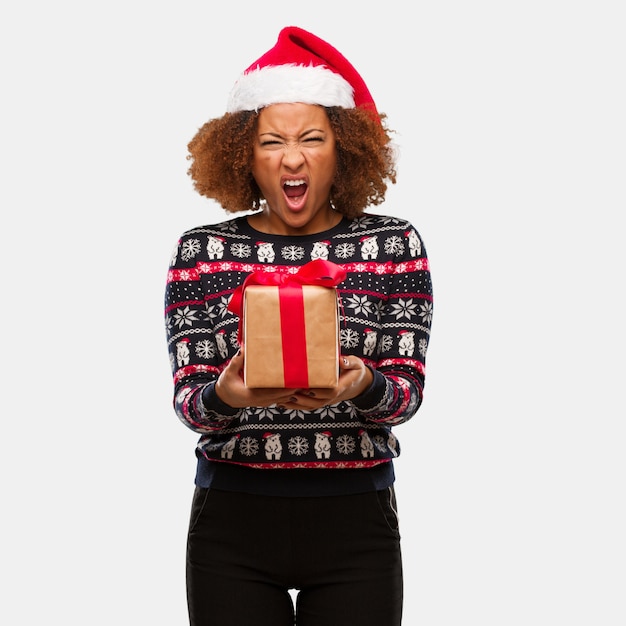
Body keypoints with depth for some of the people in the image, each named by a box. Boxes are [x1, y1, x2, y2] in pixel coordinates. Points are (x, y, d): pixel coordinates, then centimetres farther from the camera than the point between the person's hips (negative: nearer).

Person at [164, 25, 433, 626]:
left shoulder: (394, 244, 4)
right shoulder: (202, 251, 3)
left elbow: (407, 389, -2)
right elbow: (187, 400, -3)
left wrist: (363, 386, -25)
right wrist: (225, 395, -26)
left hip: (356, 521, 0)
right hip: (232, 519, 0)